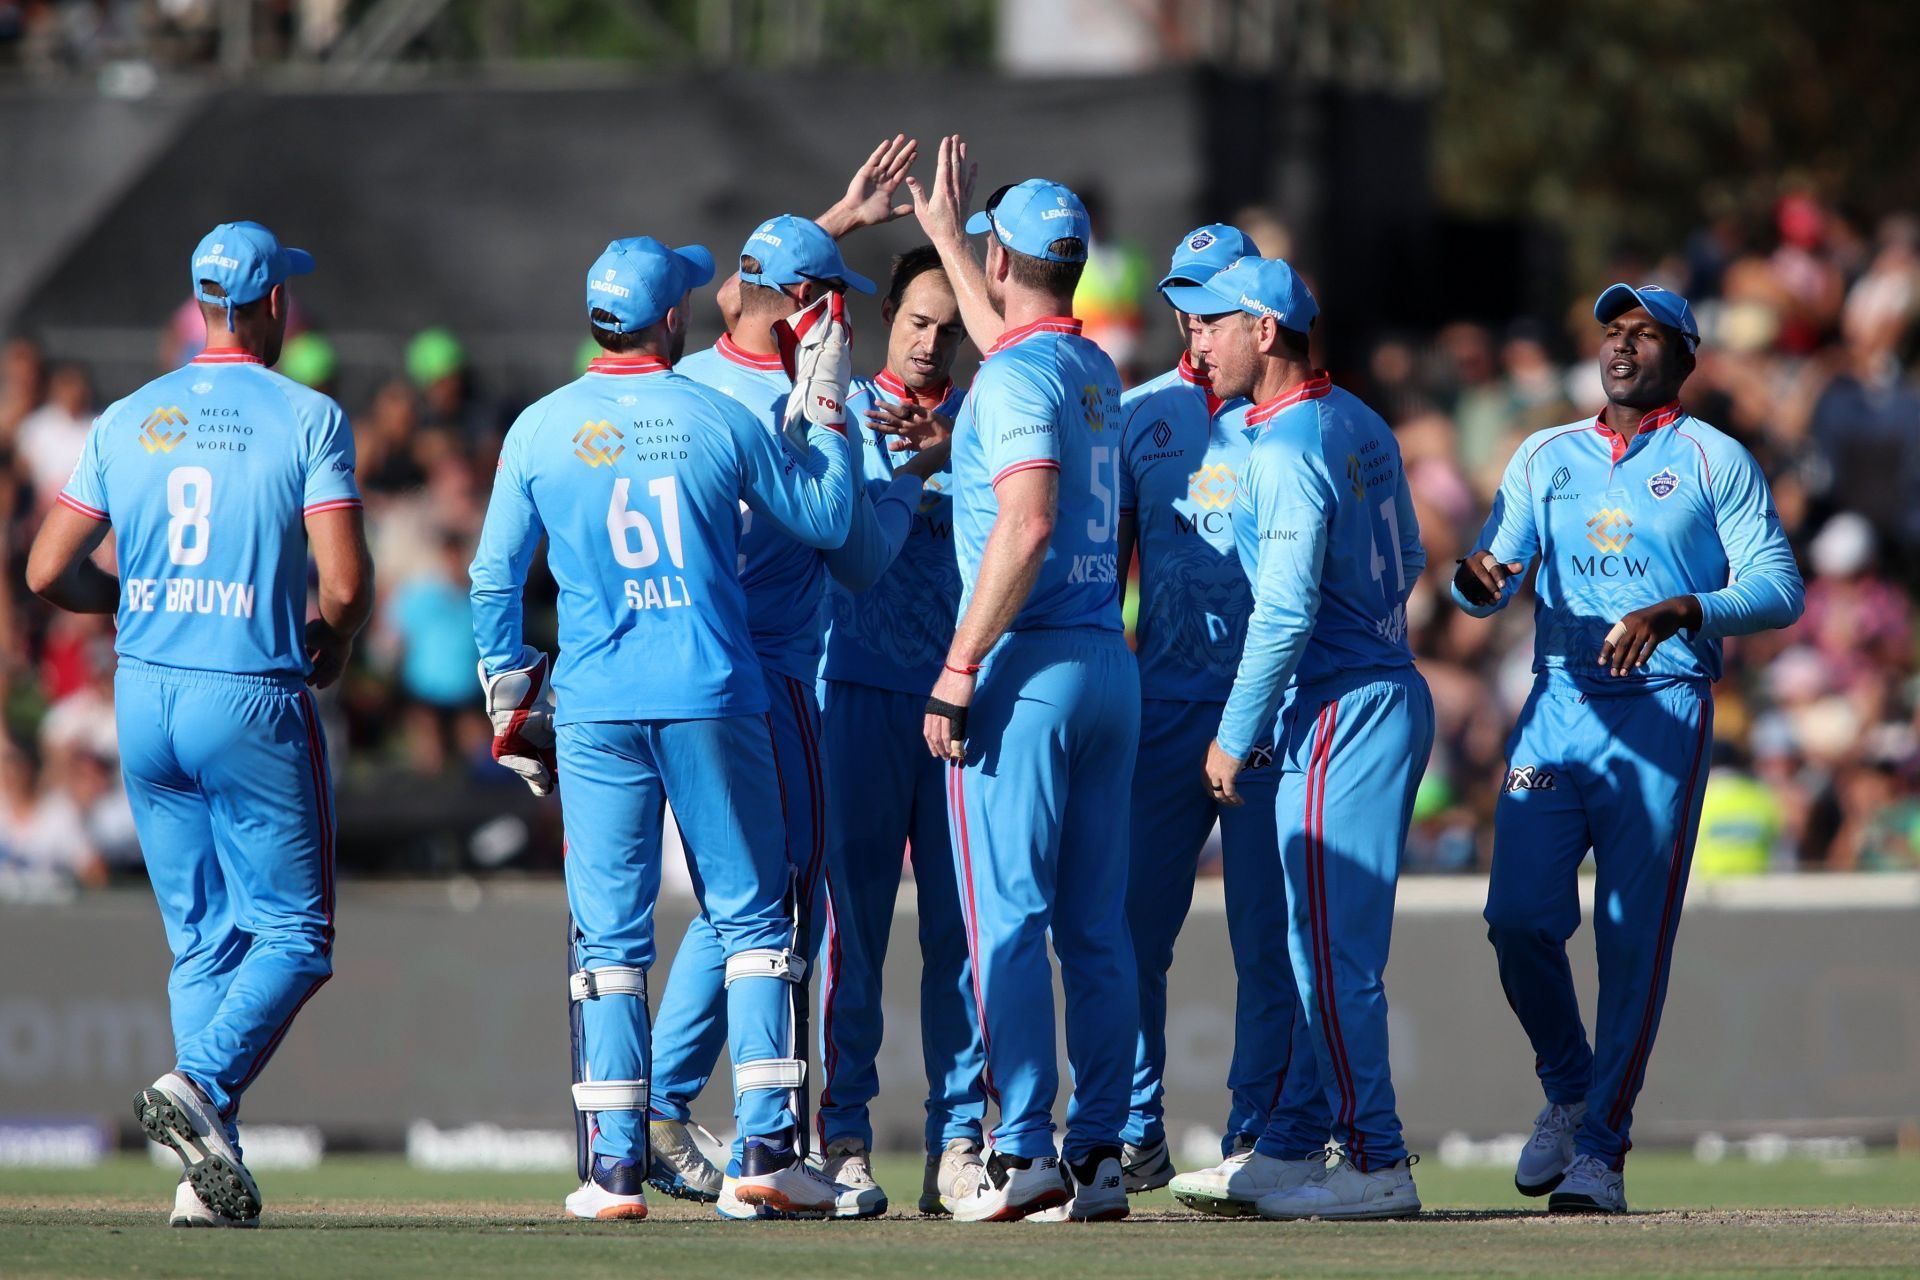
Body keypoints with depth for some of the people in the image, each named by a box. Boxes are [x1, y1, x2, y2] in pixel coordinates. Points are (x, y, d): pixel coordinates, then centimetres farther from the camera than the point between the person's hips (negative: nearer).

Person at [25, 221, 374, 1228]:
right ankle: (202, 1086, -21)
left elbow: (48, 571, 4)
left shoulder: (127, 420, 6)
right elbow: (346, 585, -14)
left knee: (202, 937, 12)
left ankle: (211, 1170, 4)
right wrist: (328, 647, 7)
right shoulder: (308, 419, -6)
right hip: (254, 704, -5)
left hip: (144, 700, 5)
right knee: (294, 935, 3)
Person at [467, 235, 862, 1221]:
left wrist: (507, 692, 17)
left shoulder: (541, 429, 2)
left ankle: (616, 1163, 0)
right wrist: (827, 414, 20)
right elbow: (826, 519, 9)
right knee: (752, 918, 7)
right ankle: (767, 1144, 0)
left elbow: (494, 578, 5)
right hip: (715, 697, -1)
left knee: (609, 936, 5)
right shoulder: (718, 419, -2)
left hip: (595, 710, 1)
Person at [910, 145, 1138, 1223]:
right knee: (1098, 924, 7)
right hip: (1111, 661, 8)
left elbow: (1027, 526, -24)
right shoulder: (1094, 369, 14)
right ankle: (1101, 1153, 7)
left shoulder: (1015, 375, -12)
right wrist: (945, 232, 49)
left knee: (1009, 915, -7)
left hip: (1028, 662, -8)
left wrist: (959, 669, -22)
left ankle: (1025, 1152, -13)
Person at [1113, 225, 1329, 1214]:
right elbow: (1105, 560, 15)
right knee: (1127, 925, 1)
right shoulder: (1139, 413, 13)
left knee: (1269, 934, -4)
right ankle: (1133, 1137, 9)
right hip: (1161, 700, 4)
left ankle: (1269, 1141, -3)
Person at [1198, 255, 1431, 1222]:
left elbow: (1284, 613, -20)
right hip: (1389, 691, 10)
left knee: (1331, 948, -7)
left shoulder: (1285, 449, -15)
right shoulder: (1360, 424, 14)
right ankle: (1288, 1144, 16)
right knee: (1321, 942, 12)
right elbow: (1409, 561, 22)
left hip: (1339, 710, -10)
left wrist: (1234, 738, -12)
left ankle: (1376, 1164, -7)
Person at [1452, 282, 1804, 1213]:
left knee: (1634, 936, -7)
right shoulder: (1545, 457, 17)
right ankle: (1569, 1094, 17)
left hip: (1661, 713, -3)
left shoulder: (1717, 462, 5)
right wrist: (1478, 575, -14)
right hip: (1555, 709, 3)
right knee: (1519, 917, -8)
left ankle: (1602, 1149, -2)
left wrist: (1678, 612, -20)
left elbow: (1780, 590, -3)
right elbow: (1488, 587, 11)